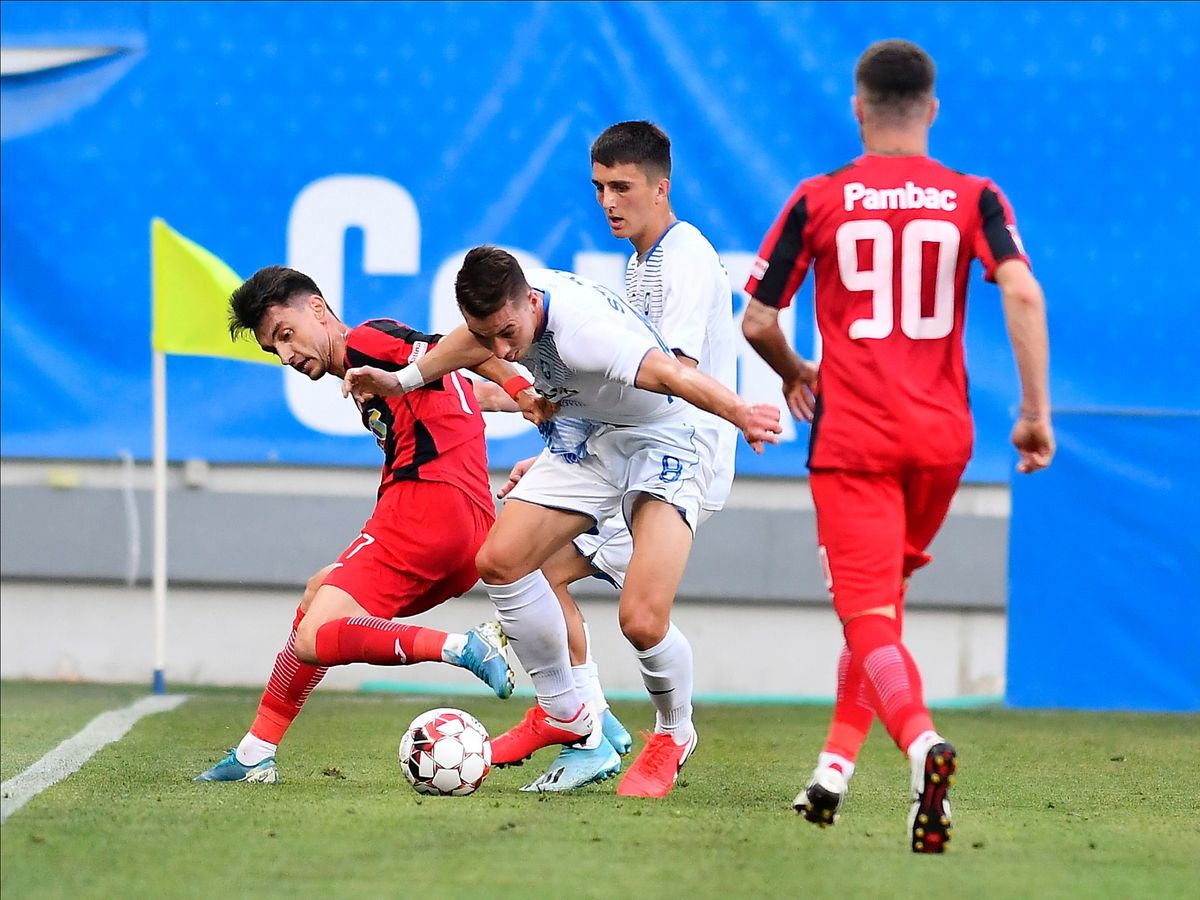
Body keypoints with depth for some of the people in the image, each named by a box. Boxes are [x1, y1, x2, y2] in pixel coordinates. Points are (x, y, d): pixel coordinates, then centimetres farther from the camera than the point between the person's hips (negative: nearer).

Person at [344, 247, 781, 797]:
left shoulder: (578, 329, -38)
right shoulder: (504, 301, -13)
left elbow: (670, 374, -53)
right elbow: (479, 338, 13)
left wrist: (740, 414, -70)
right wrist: (403, 380, 19)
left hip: (663, 440, -8)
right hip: (589, 437, 8)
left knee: (643, 620, -21)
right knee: (499, 562, 0)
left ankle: (673, 736, 11)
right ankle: (563, 715, 19)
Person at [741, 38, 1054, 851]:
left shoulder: (819, 199, 1)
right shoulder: (974, 198, 3)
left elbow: (757, 322, 3)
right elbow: (1023, 294, -12)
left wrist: (795, 378, 24)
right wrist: (1037, 411, -8)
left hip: (851, 438, -3)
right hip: (942, 437, 3)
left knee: (869, 614, -9)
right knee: (884, 595, 23)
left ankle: (921, 740, -35)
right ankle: (838, 763, 23)